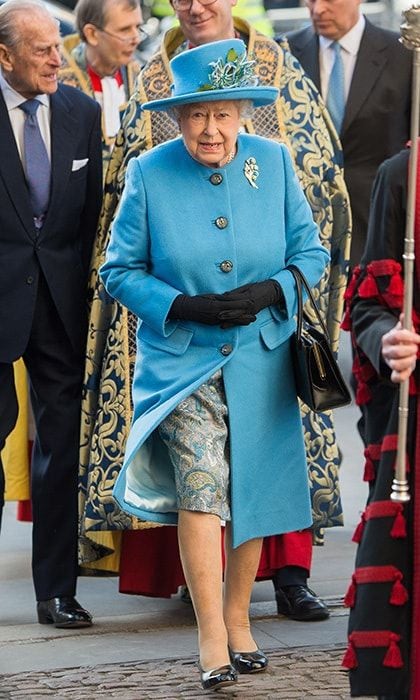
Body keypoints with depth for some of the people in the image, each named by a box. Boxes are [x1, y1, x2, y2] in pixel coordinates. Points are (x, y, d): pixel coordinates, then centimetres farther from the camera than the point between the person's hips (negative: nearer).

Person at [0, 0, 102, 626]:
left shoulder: (82, 112, 7)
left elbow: (95, 207, 11)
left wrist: (81, 281, 4)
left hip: (62, 294, 3)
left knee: (63, 433, 3)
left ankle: (56, 591, 8)